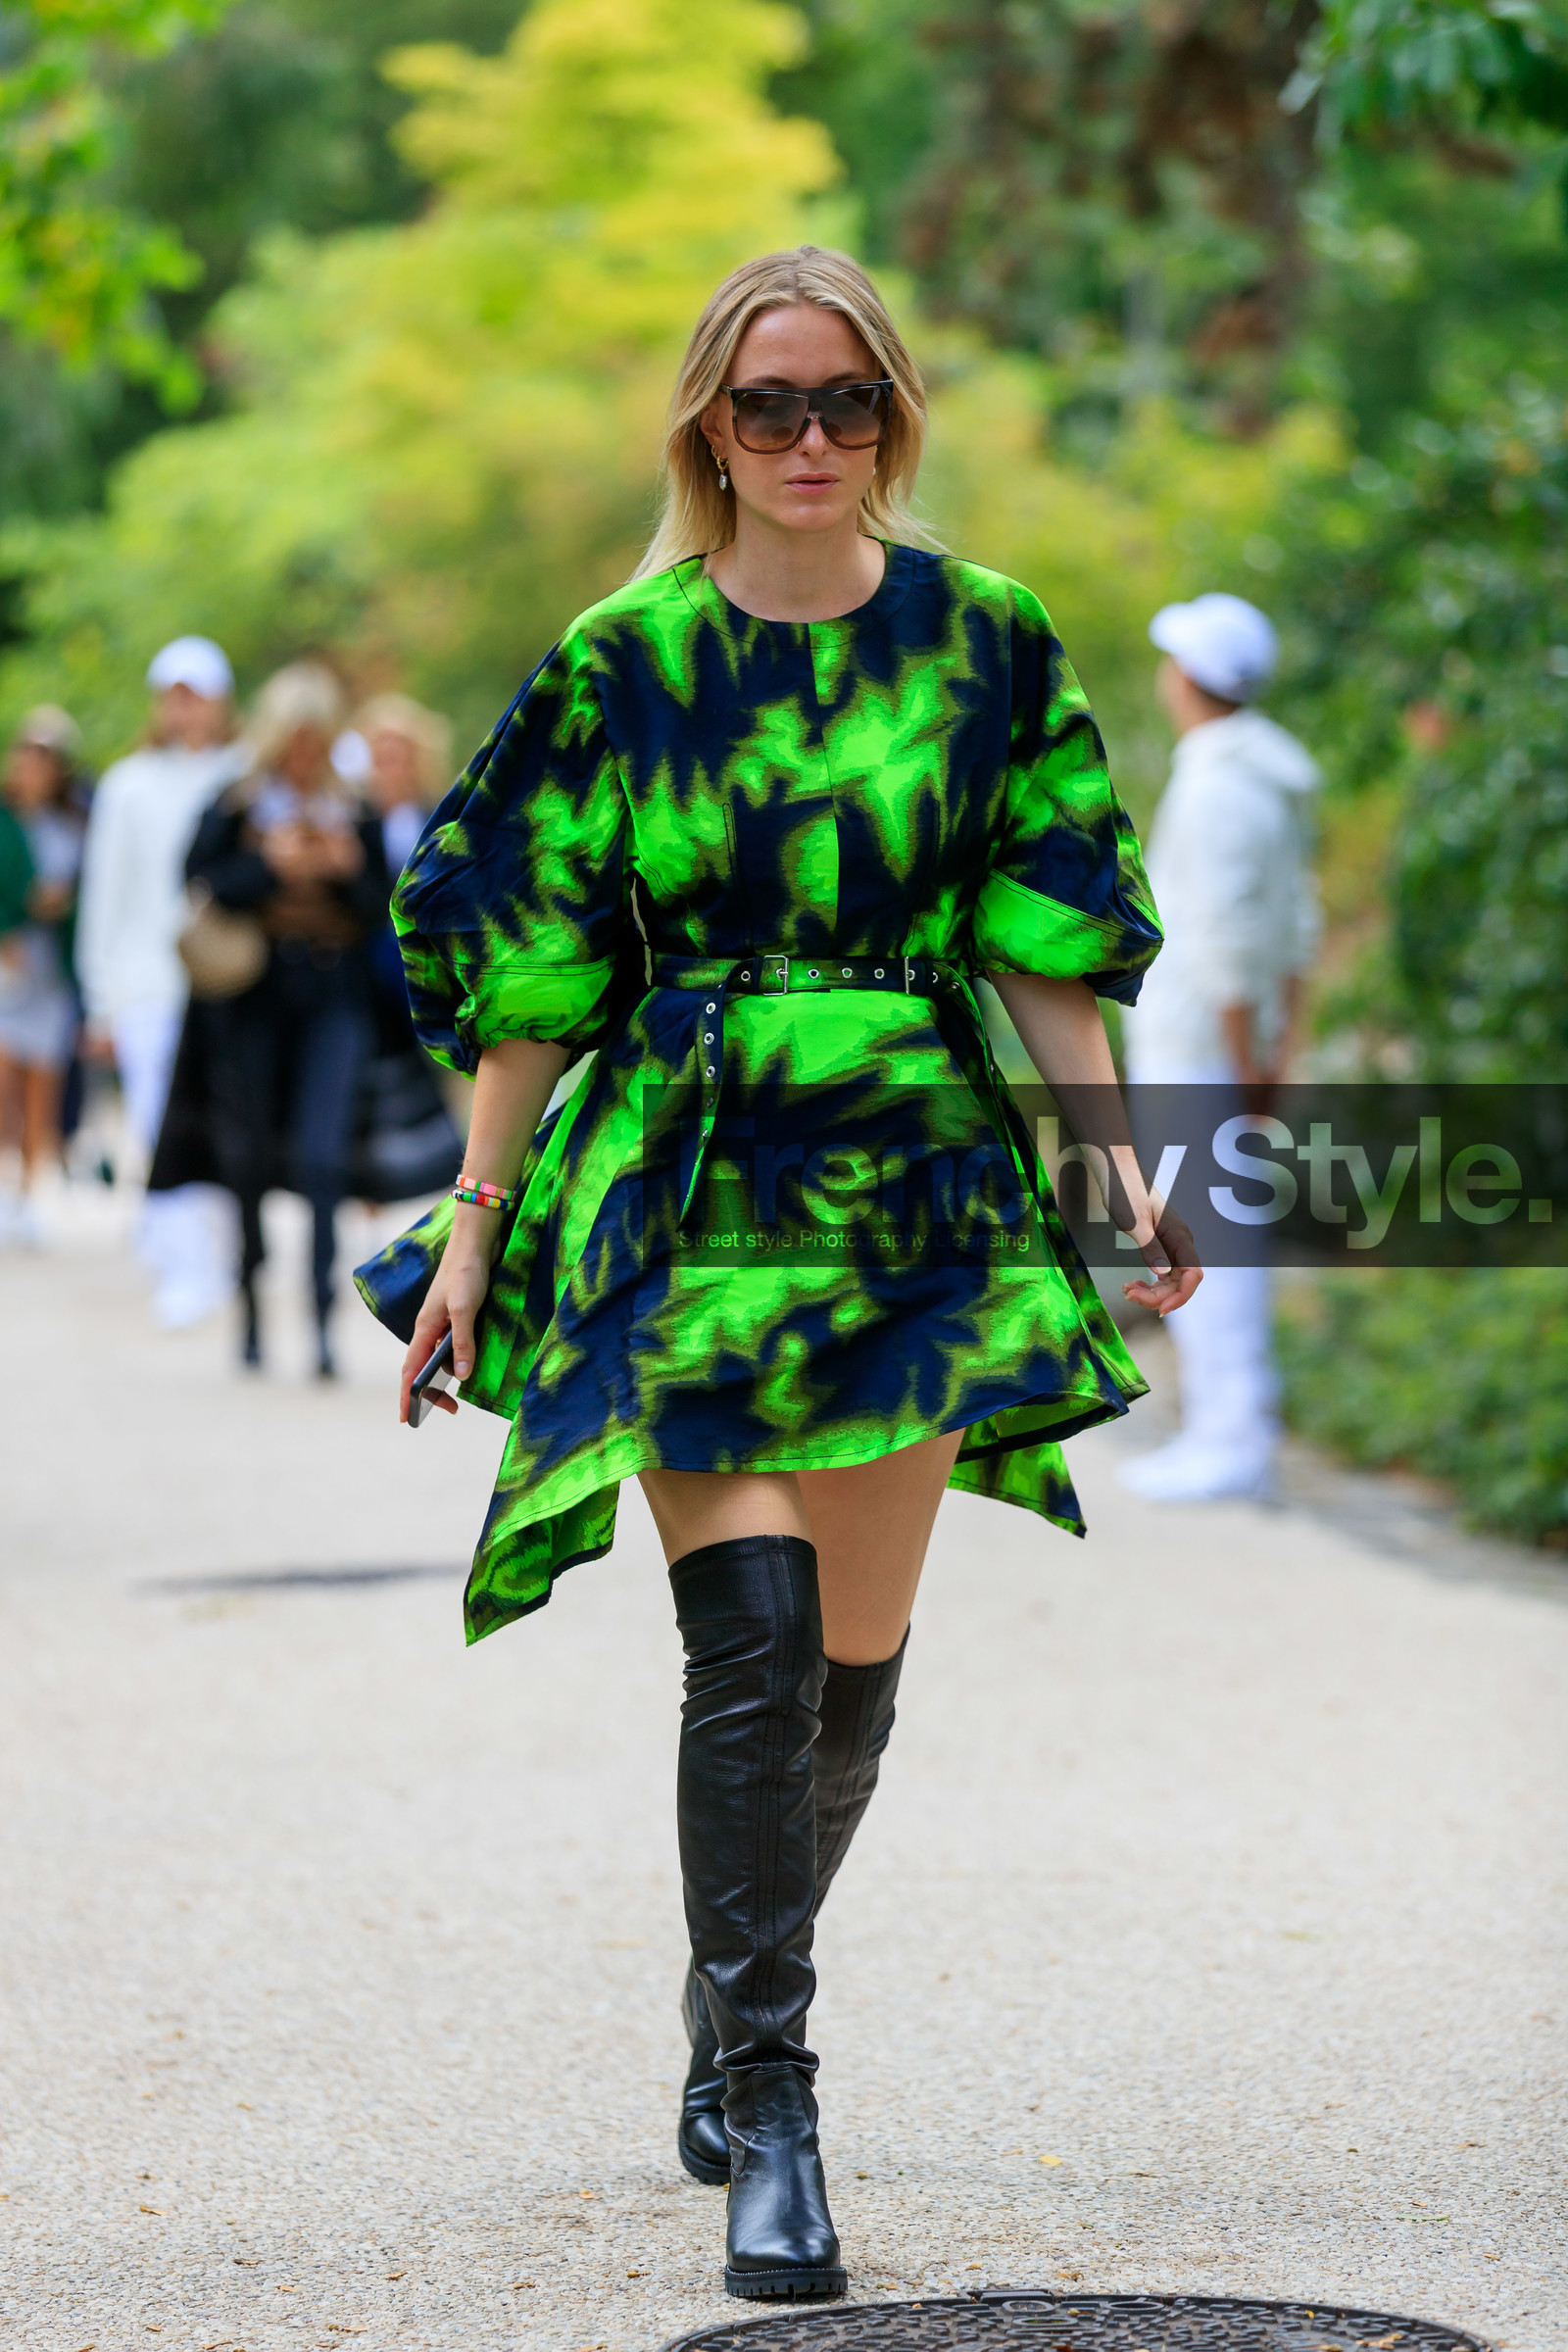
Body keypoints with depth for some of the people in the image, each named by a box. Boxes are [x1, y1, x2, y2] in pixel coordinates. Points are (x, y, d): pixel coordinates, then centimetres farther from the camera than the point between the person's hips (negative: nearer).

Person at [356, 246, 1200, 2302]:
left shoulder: (986, 642, 5)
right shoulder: (622, 663, 1)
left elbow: (1043, 950, 6)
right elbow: (532, 968, 4)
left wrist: (1115, 1162, -3)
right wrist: (478, 1218, 2)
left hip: (922, 1182, 2)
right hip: (686, 1193, -2)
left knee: (854, 1659, 7)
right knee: (751, 1630, -16)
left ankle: (735, 2001, 32)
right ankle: (770, 2119, -12)